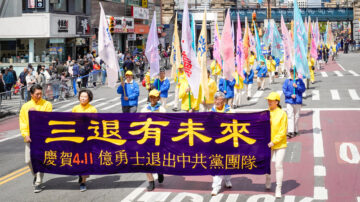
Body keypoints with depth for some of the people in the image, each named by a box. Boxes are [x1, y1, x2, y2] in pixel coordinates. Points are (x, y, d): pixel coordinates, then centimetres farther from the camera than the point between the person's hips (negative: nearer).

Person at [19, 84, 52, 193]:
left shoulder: (47, 104, 1)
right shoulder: (25, 106, 7)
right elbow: (22, 122, 5)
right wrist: (25, 135, -7)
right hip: (30, 138, 3)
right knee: (28, 160, 5)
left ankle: (38, 183, 7)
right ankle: (36, 175, 33)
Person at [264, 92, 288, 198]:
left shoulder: (282, 113, -11)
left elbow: (283, 131, -12)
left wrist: (274, 142, -18)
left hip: (280, 144, -4)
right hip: (268, 144, 4)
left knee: (278, 166, -3)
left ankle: (278, 189, 7)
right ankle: (268, 180, 43)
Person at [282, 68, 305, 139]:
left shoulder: (300, 81, 5)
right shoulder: (287, 81, 4)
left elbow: (303, 89, -1)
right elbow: (284, 90, -1)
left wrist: (297, 87, -16)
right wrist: (291, 95, -15)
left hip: (298, 101, 1)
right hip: (289, 101, -1)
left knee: (296, 116, 8)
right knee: (290, 116, -9)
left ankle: (295, 131, 21)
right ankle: (290, 132, -14)